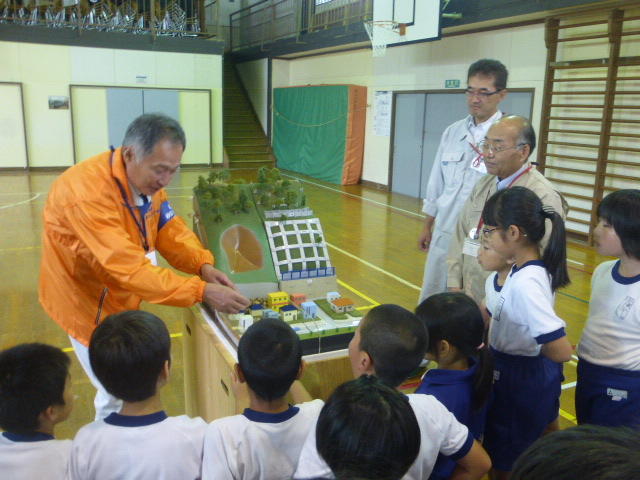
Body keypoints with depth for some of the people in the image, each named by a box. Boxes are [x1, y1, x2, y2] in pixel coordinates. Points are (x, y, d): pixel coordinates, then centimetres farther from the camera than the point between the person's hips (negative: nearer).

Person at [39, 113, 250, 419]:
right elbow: (129, 267, -39)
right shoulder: (88, 192, -35)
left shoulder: (148, 180, -7)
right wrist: (201, 291, -40)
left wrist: (203, 265, -23)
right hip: (91, 304, -8)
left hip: (122, 299, 8)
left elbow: (170, 230, -5)